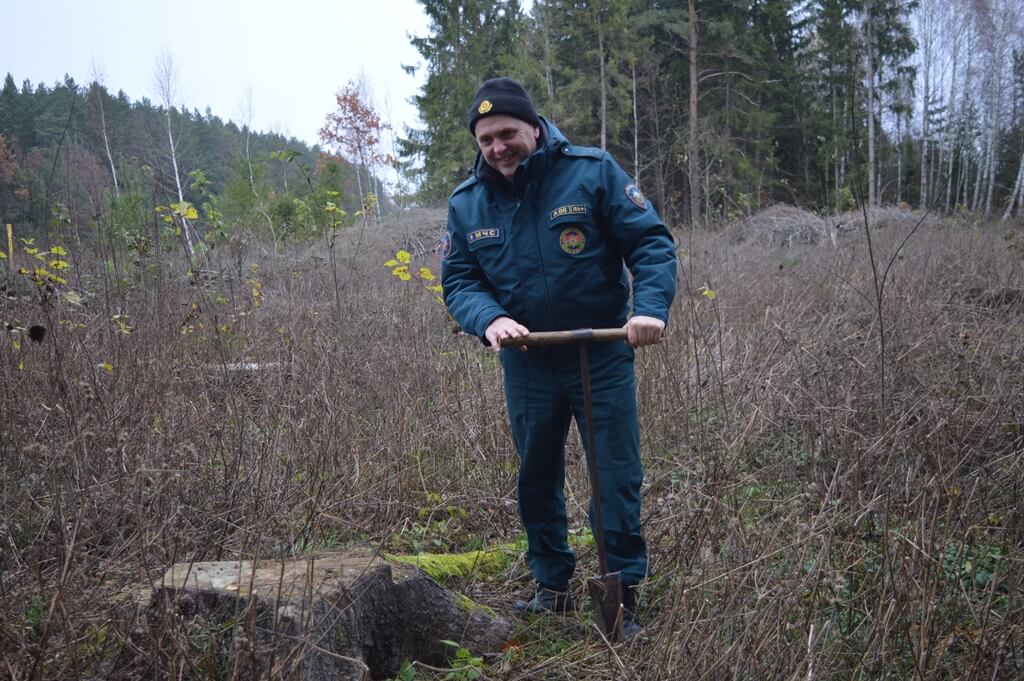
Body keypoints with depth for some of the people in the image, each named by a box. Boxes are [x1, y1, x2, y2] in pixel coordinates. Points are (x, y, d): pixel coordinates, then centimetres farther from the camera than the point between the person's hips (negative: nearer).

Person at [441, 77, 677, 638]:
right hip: (527, 363, 4)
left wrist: (650, 308, -29)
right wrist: (489, 320, -23)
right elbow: (457, 280, -1)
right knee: (536, 480, 15)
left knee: (617, 481, 1)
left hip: (603, 357, -3)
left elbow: (651, 242, -12)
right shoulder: (467, 203, 1)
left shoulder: (592, 171, -10)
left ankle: (623, 599, 15)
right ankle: (552, 586, 33)